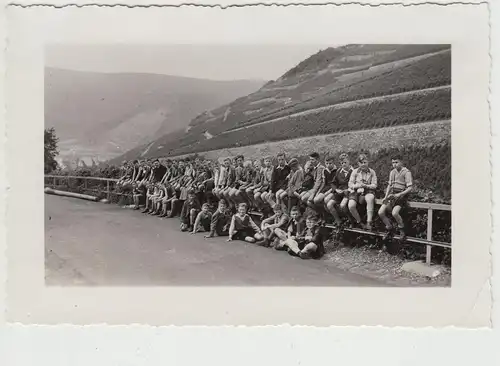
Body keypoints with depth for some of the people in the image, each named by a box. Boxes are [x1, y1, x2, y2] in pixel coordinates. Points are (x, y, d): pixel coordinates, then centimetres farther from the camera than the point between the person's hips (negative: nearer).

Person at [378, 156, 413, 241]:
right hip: (392, 196, 7)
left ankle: (402, 230, -4)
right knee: (381, 212, -12)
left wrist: (398, 195, -22)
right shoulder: (392, 172, 14)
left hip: (401, 197, -7)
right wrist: (385, 197, 10)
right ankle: (390, 230, 9)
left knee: (394, 213, -31)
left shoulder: (406, 172, -8)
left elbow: (410, 188, -13)